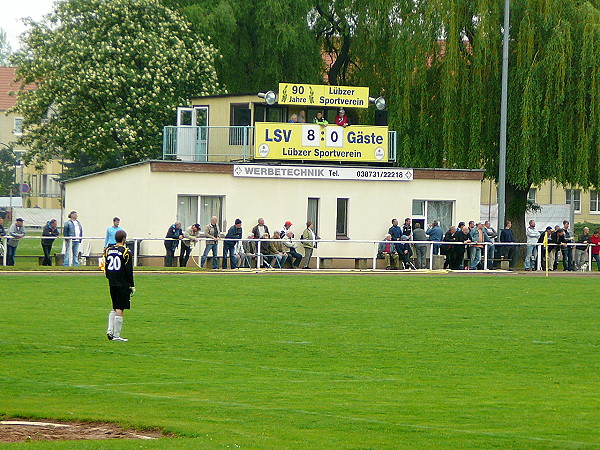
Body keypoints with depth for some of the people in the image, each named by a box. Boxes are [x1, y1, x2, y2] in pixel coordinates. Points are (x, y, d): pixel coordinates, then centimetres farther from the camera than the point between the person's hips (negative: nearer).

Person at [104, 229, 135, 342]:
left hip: (112, 284, 6)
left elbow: (106, 267, 12)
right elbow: (129, 271, -11)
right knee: (120, 309, -3)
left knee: (115, 308, 18)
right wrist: (132, 286, -4)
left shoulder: (108, 250, 7)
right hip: (123, 285, -6)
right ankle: (116, 335, -3)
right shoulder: (126, 252, -11)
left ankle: (110, 331, 7)